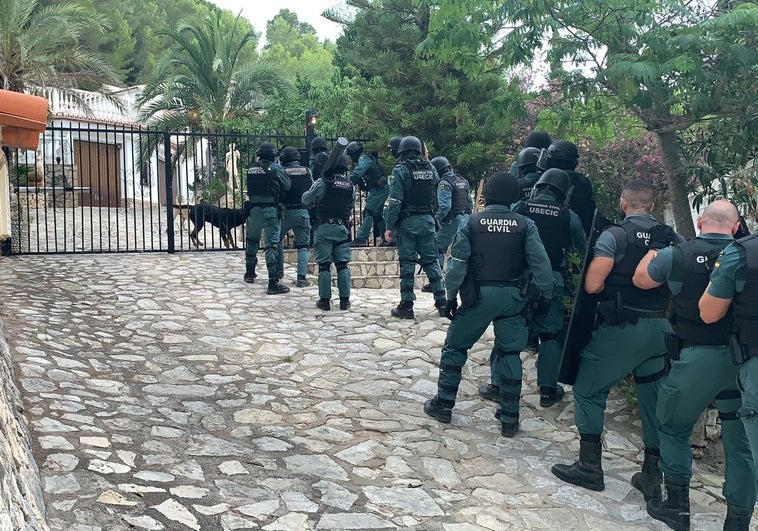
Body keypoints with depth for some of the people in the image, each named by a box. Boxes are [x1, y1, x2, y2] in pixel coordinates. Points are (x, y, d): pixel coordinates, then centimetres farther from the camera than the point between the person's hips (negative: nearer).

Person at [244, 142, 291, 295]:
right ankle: (273, 283, -11)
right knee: (272, 244, -6)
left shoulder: (251, 169, 7)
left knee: (252, 241, 23)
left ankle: (250, 273, 38)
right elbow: (287, 185, 0)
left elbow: (249, 189, 10)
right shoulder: (275, 168, -5)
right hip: (271, 210, -4)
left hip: (254, 209, 4)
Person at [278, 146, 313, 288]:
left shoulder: (282, 172, -4)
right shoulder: (307, 171, 3)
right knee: (303, 245, 4)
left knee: (277, 239, 21)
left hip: (286, 212, -1)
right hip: (303, 211, 1)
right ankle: (302, 277, -7)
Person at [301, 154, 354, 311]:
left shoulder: (323, 182, -7)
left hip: (324, 228, -3)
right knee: (342, 264, 8)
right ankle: (344, 300, 7)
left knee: (324, 265, 1)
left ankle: (325, 300, 3)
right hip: (342, 228, 3)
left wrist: (307, 194, 24)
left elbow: (306, 200, 2)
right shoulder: (351, 186, 6)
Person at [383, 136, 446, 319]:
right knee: (431, 261, 11)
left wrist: (389, 226, -10)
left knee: (407, 263, 1)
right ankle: (441, 302, 12)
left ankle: (406, 306, 3)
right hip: (427, 221, 4)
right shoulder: (430, 168, 7)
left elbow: (395, 201, -13)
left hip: (407, 221, -4)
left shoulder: (400, 170, -8)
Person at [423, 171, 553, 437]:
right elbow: (540, 263, -6)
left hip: (478, 295, -1)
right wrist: (546, 295, 3)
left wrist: (451, 295, 1)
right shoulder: (525, 225, -2)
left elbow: (457, 262, -7)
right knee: (509, 353, 11)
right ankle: (509, 419, 14)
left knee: (455, 346, 14)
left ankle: (443, 405, 20)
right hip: (512, 296, 2)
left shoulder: (471, 222, -4)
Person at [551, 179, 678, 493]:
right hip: (661, 328, 6)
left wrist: (613, 280, 3)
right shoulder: (672, 238, 6)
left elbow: (592, 285, -17)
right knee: (653, 396, 17)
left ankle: (590, 466, 5)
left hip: (621, 327, -6)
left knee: (589, 390, 6)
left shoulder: (614, 235, -11)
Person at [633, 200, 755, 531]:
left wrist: (655, 247, 24)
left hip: (696, 358, -2)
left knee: (673, 427, 17)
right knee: (740, 442, 12)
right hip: (744, 360, 2)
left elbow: (640, 280, 11)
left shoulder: (677, 255, -7)